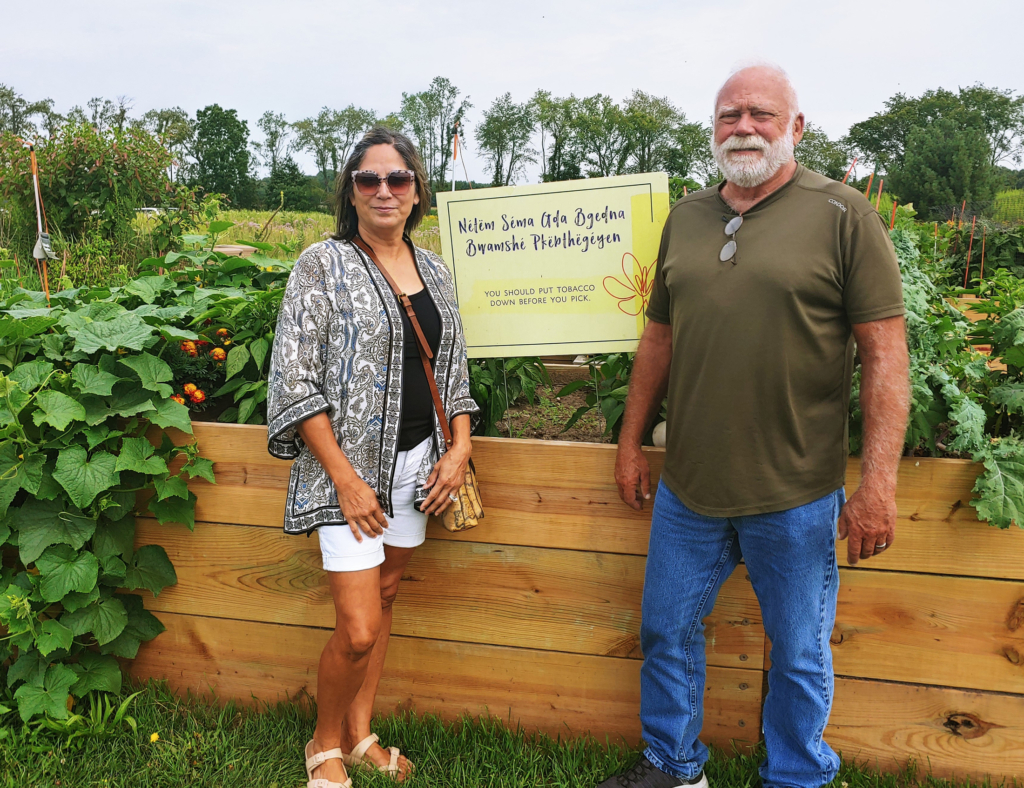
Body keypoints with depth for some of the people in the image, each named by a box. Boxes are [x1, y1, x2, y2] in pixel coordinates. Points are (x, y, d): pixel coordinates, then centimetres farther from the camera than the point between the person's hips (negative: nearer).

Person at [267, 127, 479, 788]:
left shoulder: (434, 270, 10)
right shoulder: (323, 265, -7)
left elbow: (454, 370, 15)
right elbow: (294, 381, -11)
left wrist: (460, 447, 1)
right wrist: (344, 476, -16)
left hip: (417, 462, 6)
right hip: (351, 465, -5)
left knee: (384, 597, 15)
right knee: (359, 630, -6)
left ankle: (361, 735, 33)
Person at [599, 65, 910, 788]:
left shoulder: (844, 215, -7)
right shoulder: (685, 218, 9)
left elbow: (885, 354, -9)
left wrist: (879, 485, -14)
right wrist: (631, 442, 15)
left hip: (797, 496, -4)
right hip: (686, 490, 5)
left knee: (799, 655, 12)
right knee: (667, 632, 17)